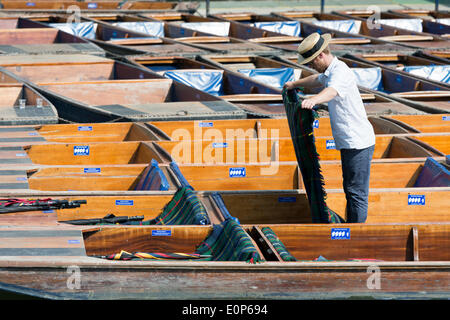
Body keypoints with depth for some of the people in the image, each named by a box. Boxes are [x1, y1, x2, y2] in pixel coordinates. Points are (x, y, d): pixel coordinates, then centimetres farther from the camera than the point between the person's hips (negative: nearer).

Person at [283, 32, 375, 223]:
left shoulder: (341, 72, -19)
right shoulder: (330, 72, 15)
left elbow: (331, 91, -42)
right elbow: (318, 80, 40)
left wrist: (313, 100, -61)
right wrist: (295, 84, 54)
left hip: (358, 143, -11)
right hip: (349, 143, 11)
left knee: (357, 193, -9)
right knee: (350, 190, 19)